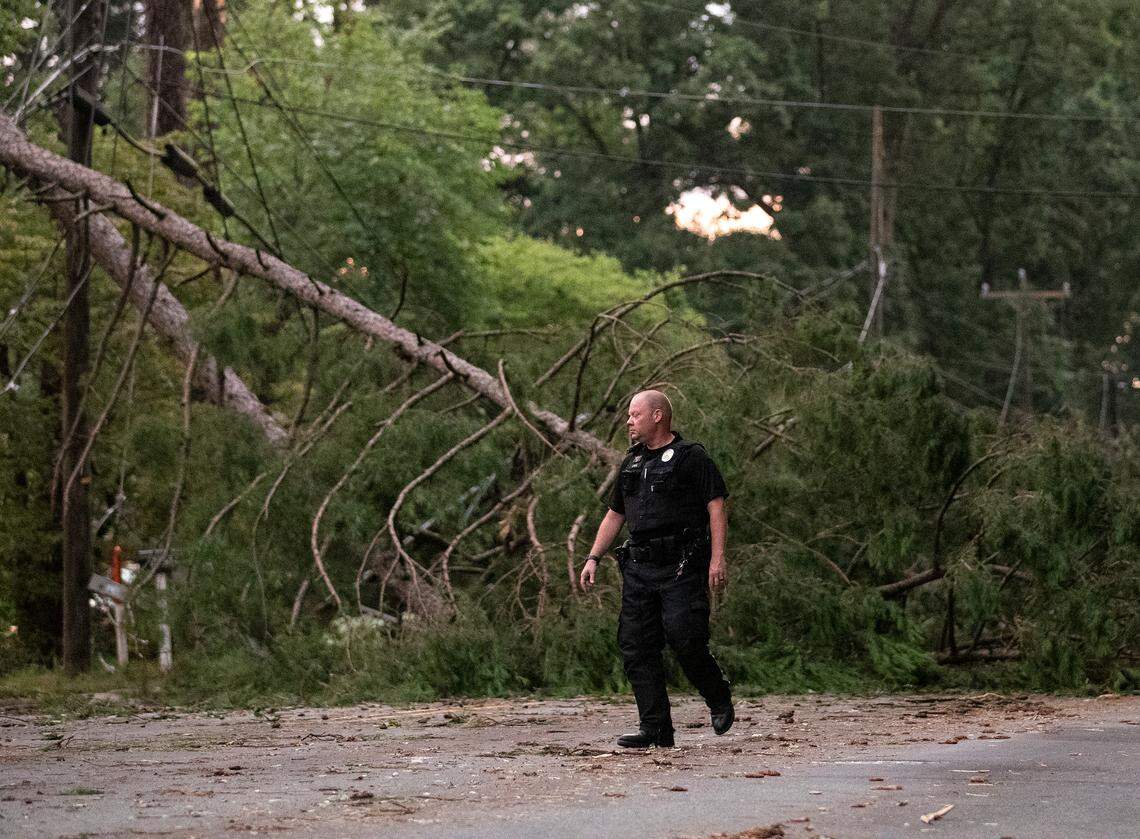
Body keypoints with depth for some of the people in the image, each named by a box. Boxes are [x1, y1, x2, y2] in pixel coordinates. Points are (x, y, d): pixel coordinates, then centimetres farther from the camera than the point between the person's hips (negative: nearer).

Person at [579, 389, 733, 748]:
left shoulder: (691, 457, -1)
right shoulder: (632, 463, 20)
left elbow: (716, 507, -7)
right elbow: (614, 516, 25)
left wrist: (717, 558, -16)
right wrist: (593, 558, 15)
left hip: (682, 567, -7)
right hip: (639, 567, 7)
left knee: (683, 637, -17)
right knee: (636, 647, -1)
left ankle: (719, 699, 8)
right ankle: (655, 729, 3)